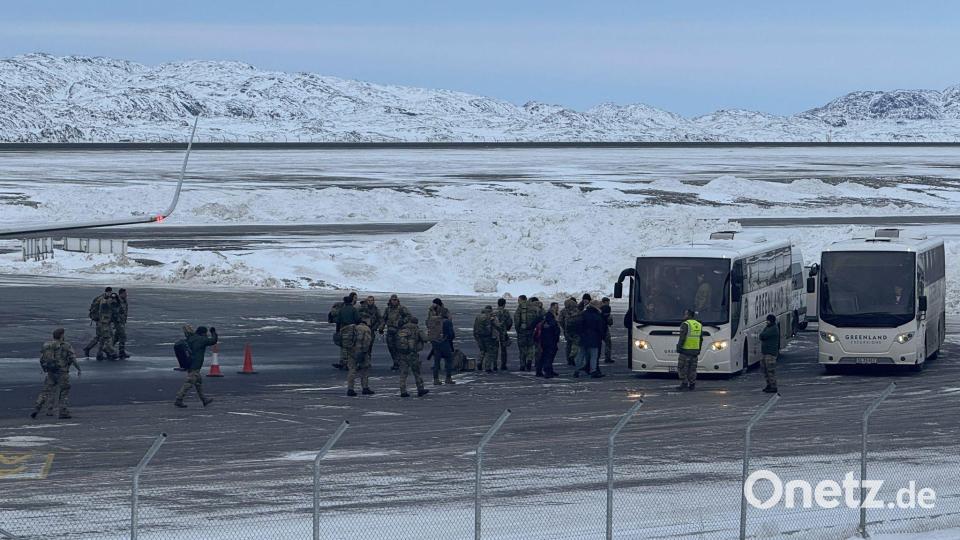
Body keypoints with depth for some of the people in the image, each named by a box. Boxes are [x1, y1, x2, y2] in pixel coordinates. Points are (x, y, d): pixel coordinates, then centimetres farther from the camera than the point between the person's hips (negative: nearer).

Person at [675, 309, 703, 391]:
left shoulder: (685, 324, -11)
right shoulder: (699, 325, 12)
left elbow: (682, 338, -17)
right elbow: (701, 339, 14)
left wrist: (679, 348, -11)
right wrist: (698, 350, 19)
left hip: (685, 351, -7)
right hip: (695, 351, 7)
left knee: (682, 368, -2)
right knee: (692, 368, 9)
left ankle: (684, 383, -6)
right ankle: (692, 384, 7)